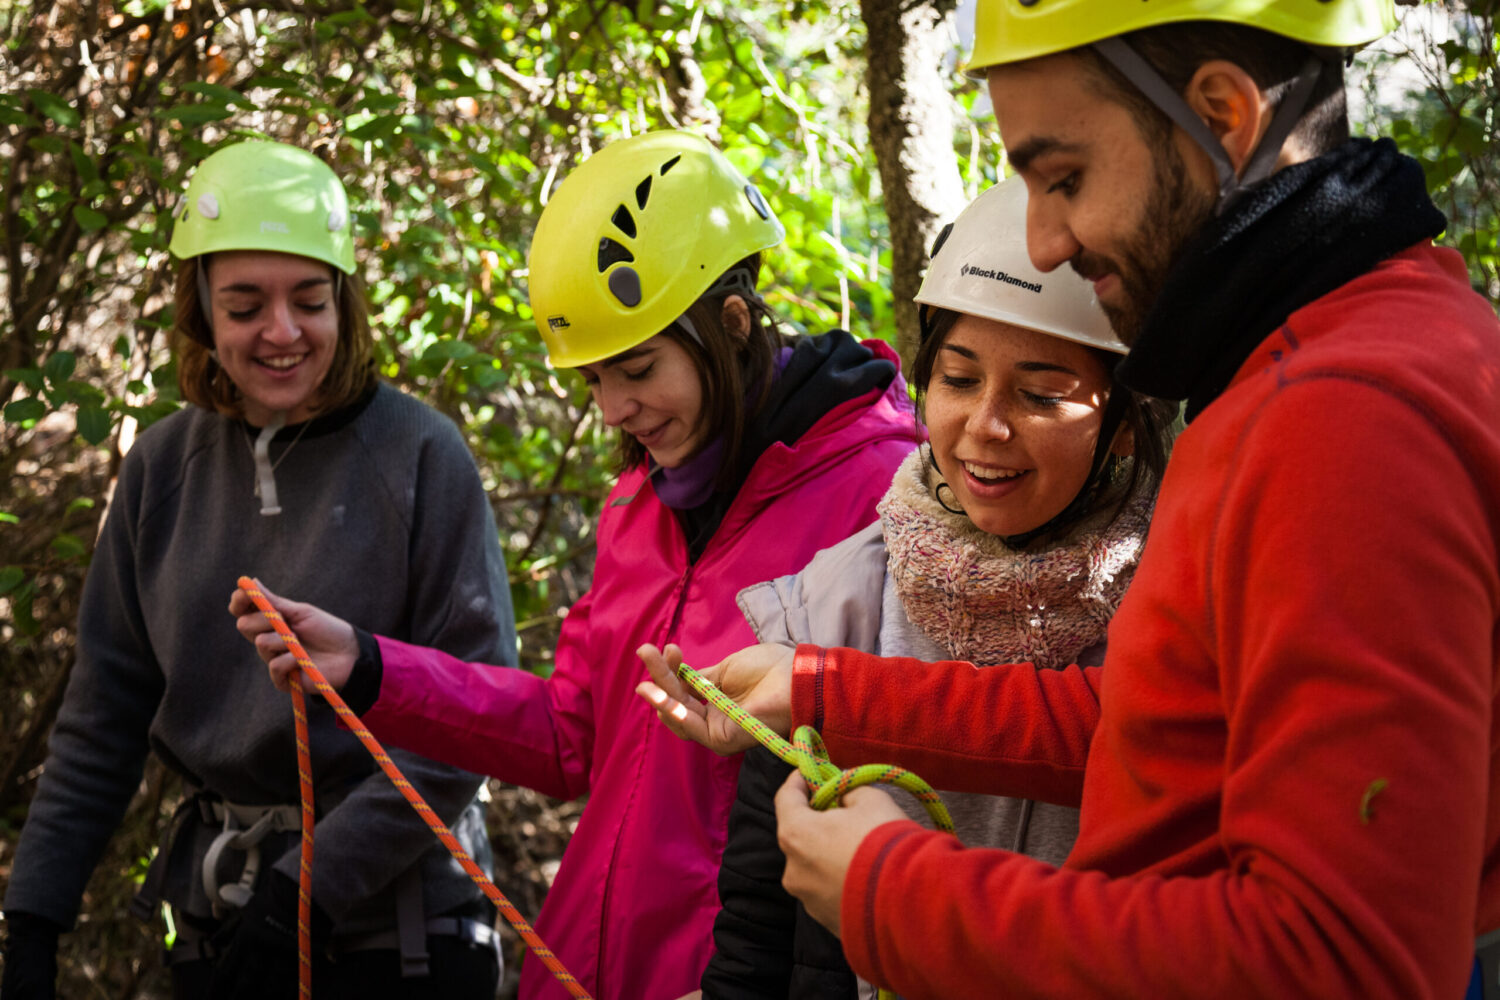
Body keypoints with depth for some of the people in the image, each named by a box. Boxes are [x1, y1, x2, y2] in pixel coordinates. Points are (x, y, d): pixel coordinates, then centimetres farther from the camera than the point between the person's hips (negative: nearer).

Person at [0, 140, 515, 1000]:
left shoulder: (421, 455, -10)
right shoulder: (165, 467, 3)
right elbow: (104, 714, 6)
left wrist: (313, 884, -17)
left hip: (393, 926, -4)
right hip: (217, 926, 4)